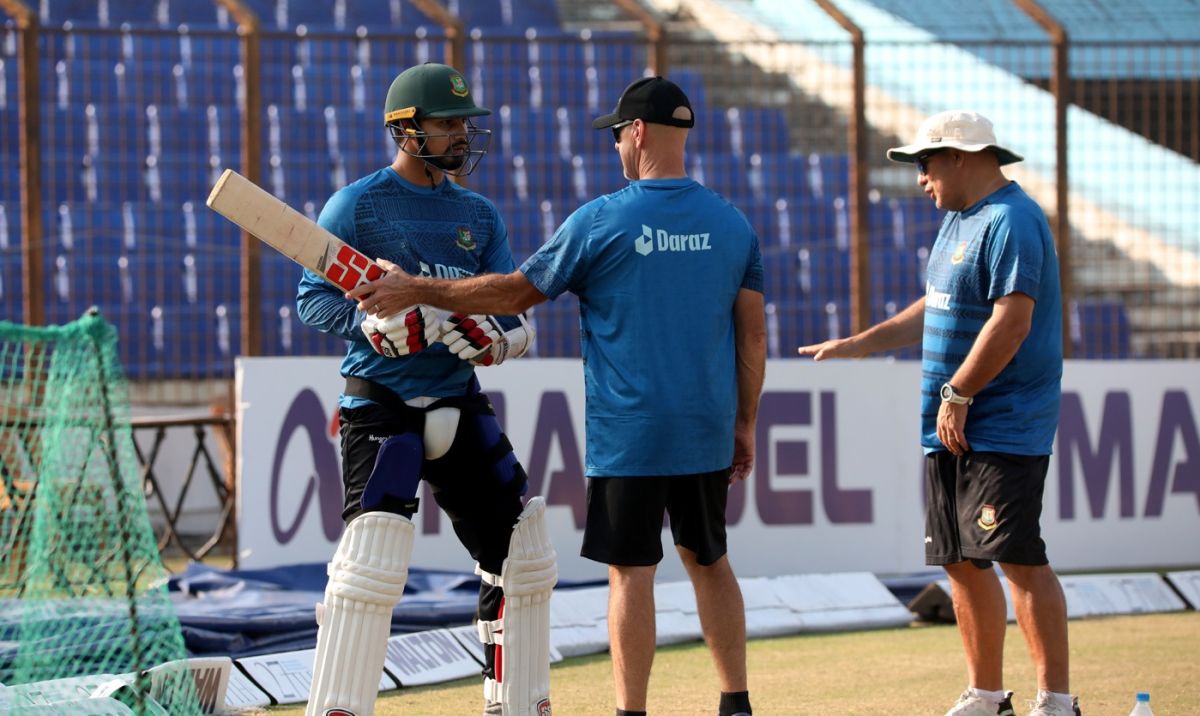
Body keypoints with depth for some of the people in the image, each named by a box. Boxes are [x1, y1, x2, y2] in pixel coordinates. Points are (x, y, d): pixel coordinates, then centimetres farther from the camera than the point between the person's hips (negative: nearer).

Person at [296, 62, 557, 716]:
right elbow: (313, 300, -7)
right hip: (380, 408, -6)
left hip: (461, 408, 6)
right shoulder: (356, 206, -4)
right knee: (372, 564, -19)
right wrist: (373, 325, -25)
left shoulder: (479, 216, 12)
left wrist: (499, 337, -17)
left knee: (521, 557, 8)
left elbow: (514, 315, 7)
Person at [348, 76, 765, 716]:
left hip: (628, 434, -4)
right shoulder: (732, 224, 4)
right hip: (707, 433, 4)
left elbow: (517, 292, -2)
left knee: (631, 572, -1)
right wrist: (745, 423, 15)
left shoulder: (601, 220, -9)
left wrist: (420, 291, 6)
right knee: (708, 559, 17)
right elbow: (753, 337, 5)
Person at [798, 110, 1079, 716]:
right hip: (951, 432, 10)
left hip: (1004, 431, -10)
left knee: (1018, 558, -13)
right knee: (961, 562, 10)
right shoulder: (958, 220, 18)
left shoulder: (1011, 222, -14)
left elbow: (1011, 322, -22)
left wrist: (958, 395, -20)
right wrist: (856, 346, 27)